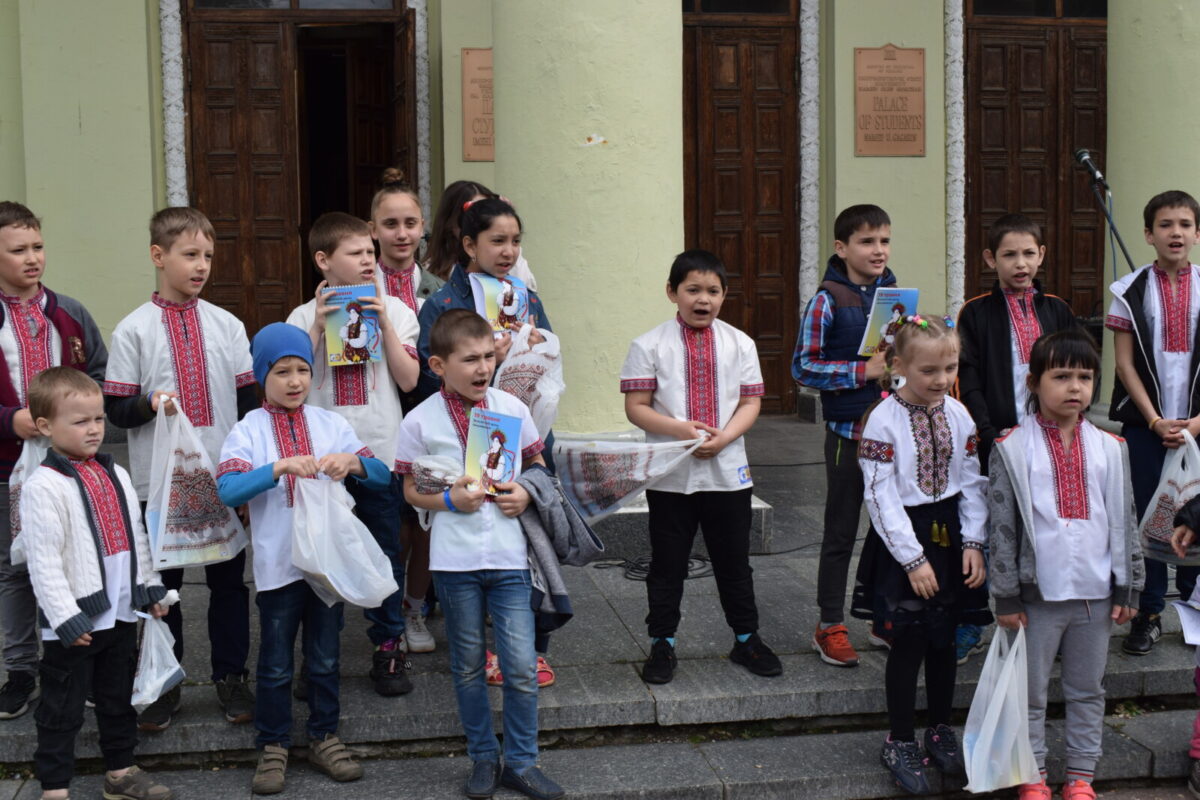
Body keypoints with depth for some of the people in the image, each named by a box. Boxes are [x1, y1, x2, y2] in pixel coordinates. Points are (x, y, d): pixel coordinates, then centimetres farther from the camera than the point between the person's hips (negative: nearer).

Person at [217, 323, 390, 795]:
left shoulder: (332, 425, 3)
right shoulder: (249, 431, -4)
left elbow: (382, 478, 1)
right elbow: (227, 490, -19)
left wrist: (354, 463, -20)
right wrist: (280, 466, -31)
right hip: (277, 566, -2)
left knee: (325, 658, 14)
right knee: (276, 664, 9)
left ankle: (324, 737, 28)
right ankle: (272, 746, 23)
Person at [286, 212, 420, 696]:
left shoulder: (394, 310, 4)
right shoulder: (305, 316, 3)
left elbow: (408, 380, -4)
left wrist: (384, 322, -11)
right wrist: (319, 326, -13)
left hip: (380, 453, 0)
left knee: (385, 555, 6)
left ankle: (389, 649, 20)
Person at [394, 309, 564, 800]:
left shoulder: (513, 409, 0)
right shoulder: (420, 422, -5)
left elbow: (536, 464, 14)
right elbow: (411, 490, 2)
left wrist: (526, 493, -6)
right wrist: (450, 500, -15)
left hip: (509, 556, 1)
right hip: (455, 559, -1)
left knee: (522, 667, 0)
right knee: (468, 666, 13)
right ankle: (483, 758, 29)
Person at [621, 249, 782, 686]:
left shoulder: (739, 344, 5)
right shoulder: (650, 345, -3)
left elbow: (751, 402, 2)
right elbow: (636, 407, -6)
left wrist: (723, 437, -15)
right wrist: (678, 428, -21)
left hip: (728, 472, 2)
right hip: (670, 474, -2)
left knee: (734, 561, 13)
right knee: (667, 564, 8)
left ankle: (747, 640, 29)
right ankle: (662, 644, 22)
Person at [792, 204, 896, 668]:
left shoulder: (894, 293, 8)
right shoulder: (827, 301, -9)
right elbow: (804, 367, -12)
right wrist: (863, 371, -19)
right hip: (849, 431, -5)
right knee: (841, 533, 5)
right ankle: (830, 627, 16)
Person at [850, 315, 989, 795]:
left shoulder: (958, 415, 2)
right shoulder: (884, 420, -14)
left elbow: (972, 483, 7)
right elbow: (881, 495, -16)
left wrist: (973, 543, -2)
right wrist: (913, 558, -17)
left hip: (949, 535, 5)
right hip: (902, 541, -5)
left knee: (944, 639, 13)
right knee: (909, 643, 1)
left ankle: (940, 732, 31)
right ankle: (900, 742, 18)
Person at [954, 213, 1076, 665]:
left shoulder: (1056, 312, 10)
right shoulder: (976, 313, -1)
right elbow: (968, 381, -7)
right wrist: (992, 435, -15)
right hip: (995, 443, -3)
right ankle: (969, 629, 13)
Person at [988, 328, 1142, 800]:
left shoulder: (1109, 449, 4)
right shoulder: (1012, 450, -7)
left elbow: (1124, 522, 8)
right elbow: (1001, 526, -6)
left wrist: (1127, 588, 6)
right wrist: (1006, 596, -8)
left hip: (1095, 593, 3)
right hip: (1038, 594, -3)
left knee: (1088, 690, 14)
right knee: (1030, 691, 7)